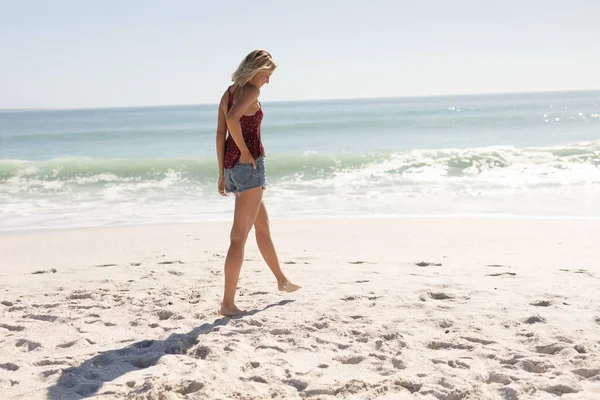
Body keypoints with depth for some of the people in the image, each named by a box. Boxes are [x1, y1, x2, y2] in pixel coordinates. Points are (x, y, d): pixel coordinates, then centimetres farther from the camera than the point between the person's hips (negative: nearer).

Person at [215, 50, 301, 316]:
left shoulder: (228, 93, 15)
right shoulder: (251, 91, -10)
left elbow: (220, 134, 11)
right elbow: (232, 118, -29)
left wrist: (222, 173, 11)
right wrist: (245, 151, -16)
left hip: (231, 165, 10)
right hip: (249, 164, -10)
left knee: (262, 224, 23)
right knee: (239, 236, -7)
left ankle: (281, 280, 40)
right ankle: (228, 303, -5)